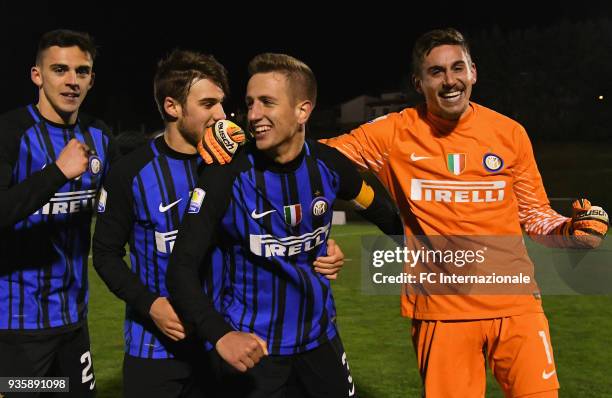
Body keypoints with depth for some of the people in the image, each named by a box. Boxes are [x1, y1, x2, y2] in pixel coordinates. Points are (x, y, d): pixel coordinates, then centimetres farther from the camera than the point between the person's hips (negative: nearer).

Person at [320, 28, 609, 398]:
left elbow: (534, 214, 12)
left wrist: (571, 229, -6)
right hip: (441, 310, -1)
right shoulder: (394, 133, -2)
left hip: (515, 303, 2)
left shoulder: (510, 133, 4)